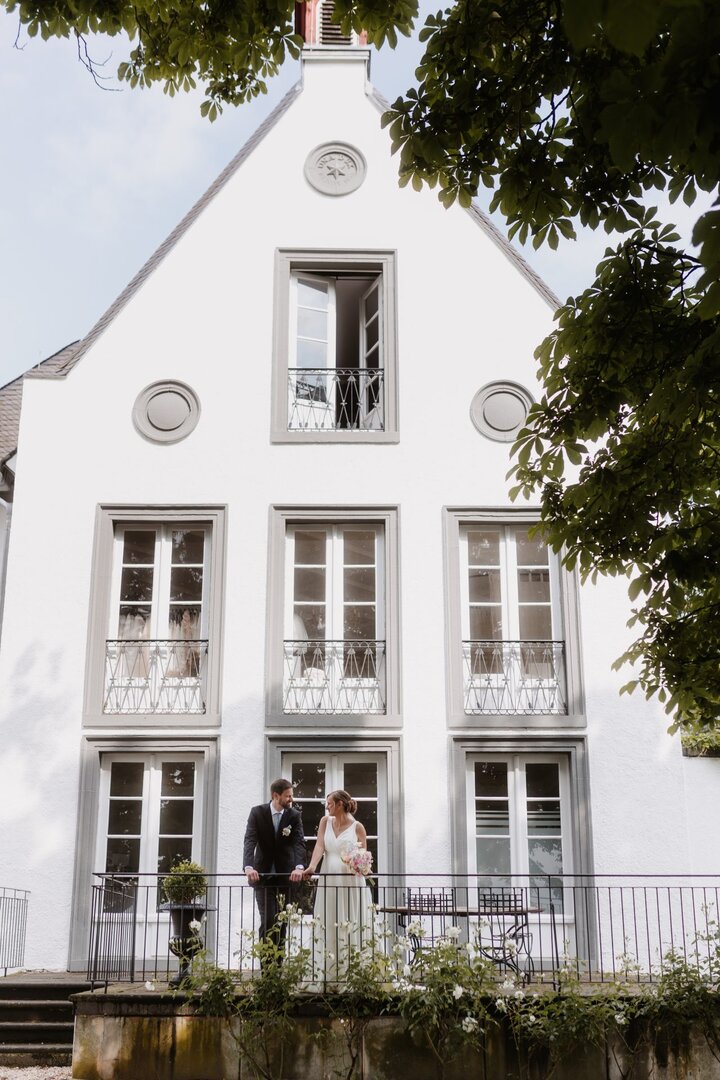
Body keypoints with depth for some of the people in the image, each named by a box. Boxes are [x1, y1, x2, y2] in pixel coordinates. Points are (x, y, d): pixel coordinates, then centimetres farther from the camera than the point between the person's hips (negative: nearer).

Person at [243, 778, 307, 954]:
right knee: (268, 920, -10)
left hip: (285, 875, 2)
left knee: (282, 921, 3)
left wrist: (299, 867, -32)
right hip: (262, 874, -2)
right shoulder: (257, 812, -7)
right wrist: (249, 867, -33)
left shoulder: (294, 815, -3)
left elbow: (299, 843, -14)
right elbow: (250, 841, -16)